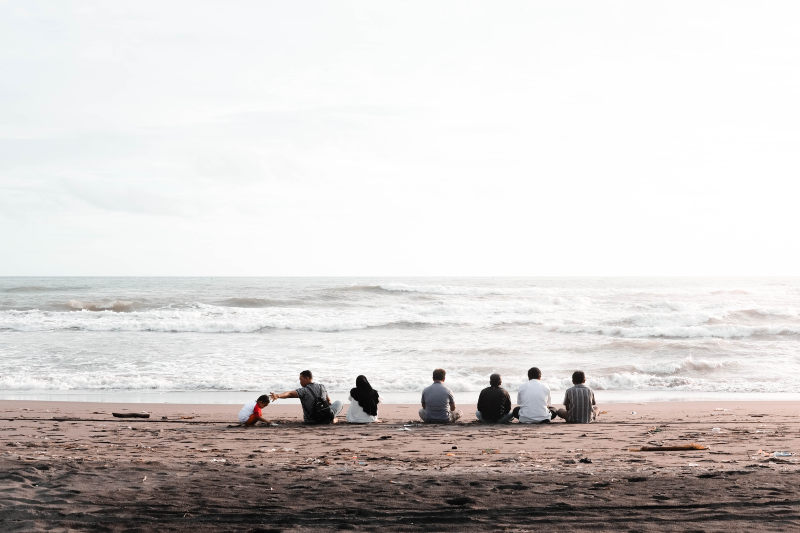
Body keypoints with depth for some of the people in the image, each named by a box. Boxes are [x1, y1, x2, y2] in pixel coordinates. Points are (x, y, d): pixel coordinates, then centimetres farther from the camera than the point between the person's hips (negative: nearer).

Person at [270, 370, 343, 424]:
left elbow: (290, 393, -32)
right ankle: (332, 417, 4)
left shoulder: (303, 391, -13)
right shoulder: (322, 387, 2)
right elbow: (329, 401, 17)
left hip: (309, 421, 0)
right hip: (325, 420, 0)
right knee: (338, 402, 24)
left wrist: (277, 395, -46)